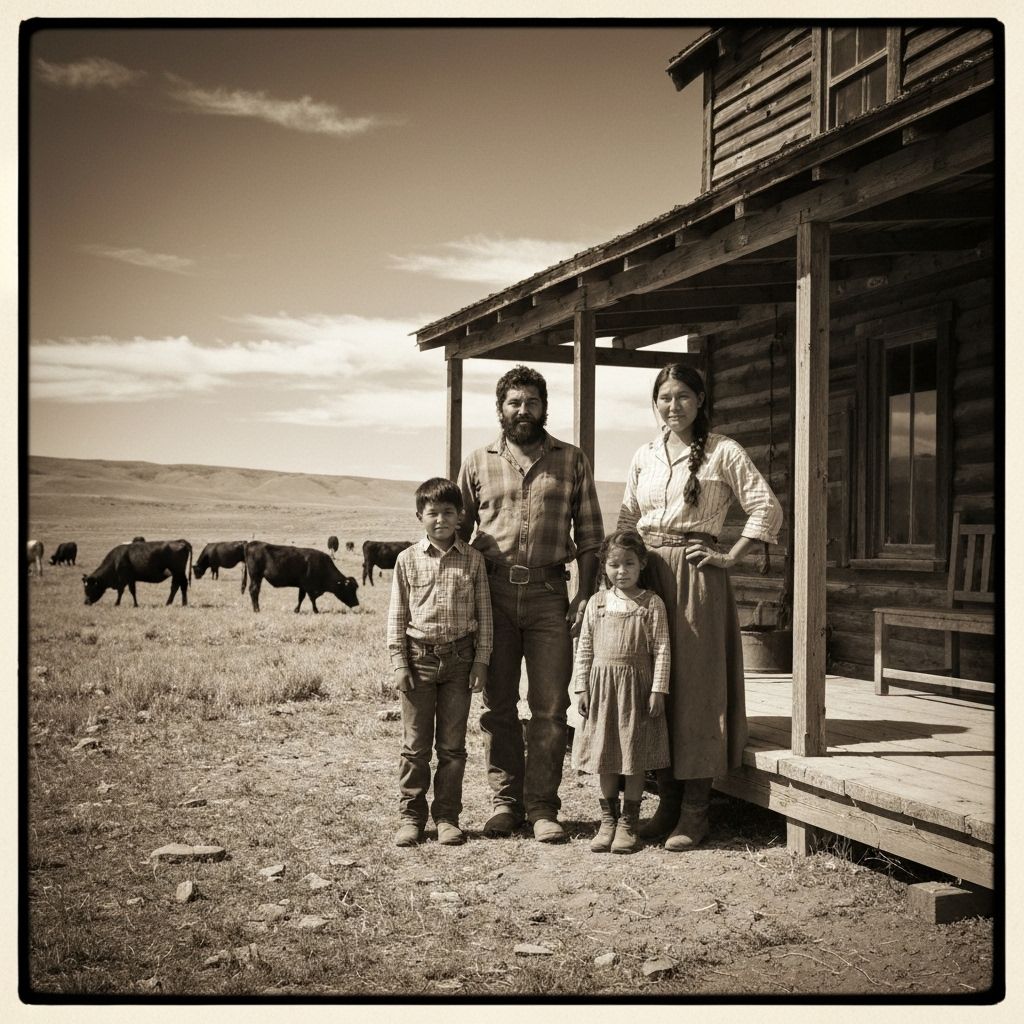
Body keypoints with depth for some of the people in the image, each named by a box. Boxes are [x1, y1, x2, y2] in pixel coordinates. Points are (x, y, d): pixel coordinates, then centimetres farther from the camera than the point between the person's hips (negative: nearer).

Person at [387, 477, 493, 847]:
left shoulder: (472, 559, 1)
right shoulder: (408, 559, 0)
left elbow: (484, 613, 4)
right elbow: (397, 615, 2)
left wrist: (481, 661, -1)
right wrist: (400, 663, -4)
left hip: (460, 659, 1)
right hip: (419, 657, 0)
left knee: (453, 744, 7)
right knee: (415, 744, 5)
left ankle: (447, 817, 17)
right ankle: (411, 816, 15)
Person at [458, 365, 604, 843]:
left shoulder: (572, 461, 9)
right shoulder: (477, 462, 10)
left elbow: (589, 535, 8)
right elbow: (458, 533, 12)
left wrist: (583, 594, -2)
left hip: (549, 593, -1)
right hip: (493, 592, 1)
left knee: (550, 709, -1)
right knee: (498, 706, 6)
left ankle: (542, 806, 6)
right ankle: (505, 801, 16)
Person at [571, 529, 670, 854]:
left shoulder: (652, 604, -3)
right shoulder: (597, 602, 5)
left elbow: (661, 650, -4)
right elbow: (585, 648, 7)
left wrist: (658, 690, -9)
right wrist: (581, 687, 2)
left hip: (637, 684, -2)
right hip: (602, 684, 3)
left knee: (636, 756, 3)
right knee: (604, 756, 9)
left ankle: (629, 822, 15)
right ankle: (608, 819, 21)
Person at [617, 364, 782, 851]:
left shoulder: (724, 452, -1)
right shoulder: (644, 457, 14)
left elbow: (768, 508, -4)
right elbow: (625, 521, 16)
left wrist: (730, 557, -8)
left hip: (698, 575, -5)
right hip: (647, 575, 5)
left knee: (696, 683, -3)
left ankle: (695, 810, 4)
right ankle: (667, 801, 17)